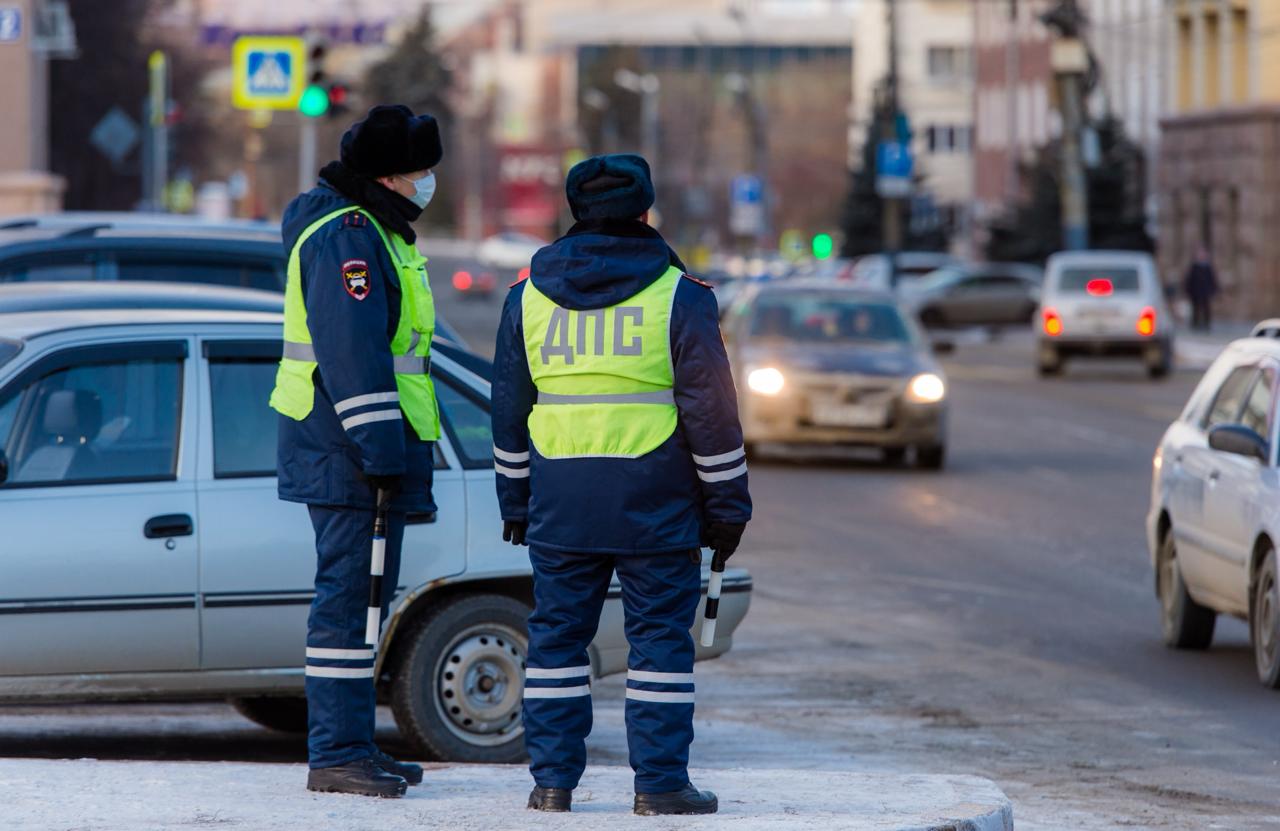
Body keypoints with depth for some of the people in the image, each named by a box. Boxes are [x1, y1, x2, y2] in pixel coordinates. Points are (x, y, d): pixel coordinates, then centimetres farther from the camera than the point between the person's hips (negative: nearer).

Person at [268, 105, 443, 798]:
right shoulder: (344, 237, -15)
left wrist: (399, 452, 25)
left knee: (361, 595, 14)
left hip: (368, 453, 11)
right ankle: (337, 754, -8)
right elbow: (353, 353, -23)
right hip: (347, 454, -11)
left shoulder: (376, 232, 19)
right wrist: (382, 452, -25)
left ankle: (348, 745, 20)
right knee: (349, 595, -9)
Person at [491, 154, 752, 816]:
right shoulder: (679, 296, -4)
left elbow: (509, 409, 13)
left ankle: (552, 779, 8)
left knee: (557, 636, 8)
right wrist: (726, 505, 2)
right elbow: (710, 410, -5)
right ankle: (660, 783, 0)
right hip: (655, 507, -3)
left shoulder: (529, 295, 8)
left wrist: (516, 500, 21)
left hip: (560, 502, 3)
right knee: (660, 637, 1)